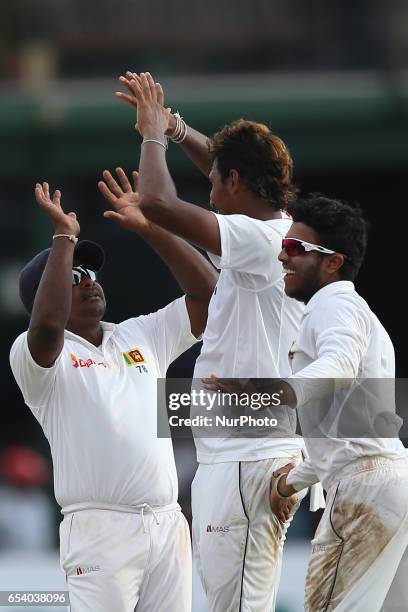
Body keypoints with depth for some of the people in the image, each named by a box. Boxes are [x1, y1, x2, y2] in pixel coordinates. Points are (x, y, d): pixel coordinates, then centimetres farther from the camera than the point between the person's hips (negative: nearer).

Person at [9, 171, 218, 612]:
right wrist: (64, 237, -15)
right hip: (100, 529, -5)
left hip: (169, 525, 5)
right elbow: (47, 325, -23)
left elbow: (206, 293, 13)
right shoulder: (36, 354, 0)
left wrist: (149, 227, 6)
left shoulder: (141, 336, 18)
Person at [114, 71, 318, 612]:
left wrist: (153, 135, -5)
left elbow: (157, 202, -22)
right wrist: (173, 126, 33)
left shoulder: (256, 241, -15)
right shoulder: (280, 233, 12)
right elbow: (239, 166, 32)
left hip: (246, 460, -10)